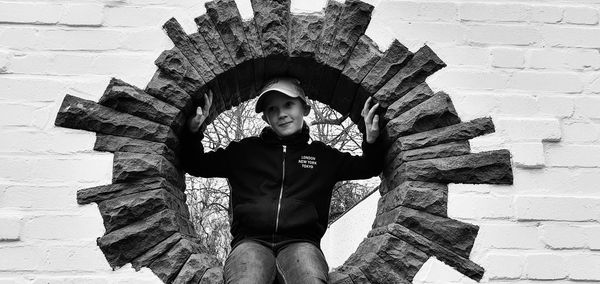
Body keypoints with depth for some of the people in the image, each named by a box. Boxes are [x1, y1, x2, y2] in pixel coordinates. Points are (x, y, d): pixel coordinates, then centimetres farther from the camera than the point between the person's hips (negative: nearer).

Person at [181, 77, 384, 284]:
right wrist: (193, 131, 3)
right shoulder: (244, 150, 19)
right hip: (251, 241, 0)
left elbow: (369, 168, 20)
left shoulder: (322, 155, 20)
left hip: (300, 243, 0)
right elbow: (196, 166, 21)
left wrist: (372, 142, -1)